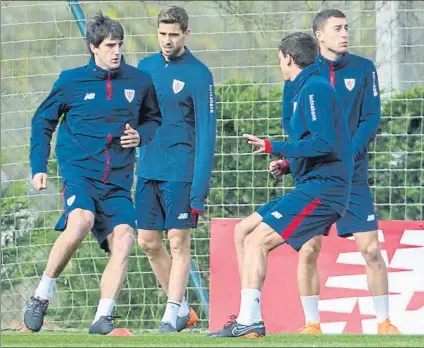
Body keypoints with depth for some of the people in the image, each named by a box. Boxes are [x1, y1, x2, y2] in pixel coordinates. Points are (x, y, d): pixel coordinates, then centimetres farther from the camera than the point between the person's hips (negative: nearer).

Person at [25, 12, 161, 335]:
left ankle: (103, 318, -13)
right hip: (79, 170, -3)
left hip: (118, 179, 3)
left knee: (123, 239, -17)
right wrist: (39, 167, 8)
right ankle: (42, 295, -15)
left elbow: (154, 119, 24)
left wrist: (141, 135, 1)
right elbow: (42, 121, 14)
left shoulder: (139, 81, 7)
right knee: (80, 221, -31)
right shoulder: (72, 81, 3)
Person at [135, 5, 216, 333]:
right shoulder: (146, 67, 9)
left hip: (179, 171, -6)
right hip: (147, 170, 6)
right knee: (148, 241, 7)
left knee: (178, 241, -3)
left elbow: (206, 131, -10)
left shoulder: (198, 75, -7)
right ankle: (182, 307, 20)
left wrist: (200, 186, -16)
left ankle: (172, 316, 1)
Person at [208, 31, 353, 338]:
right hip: (311, 187, 10)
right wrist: (288, 162, 12)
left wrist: (274, 148, -17)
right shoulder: (307, 89, 19)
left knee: (257, 240, -17)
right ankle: (248, 317, 8)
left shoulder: (315, 89, -12)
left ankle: (250, 322, -20)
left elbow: (324, 143, -22)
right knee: (244, 230, 11)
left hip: (321, 189, -10)